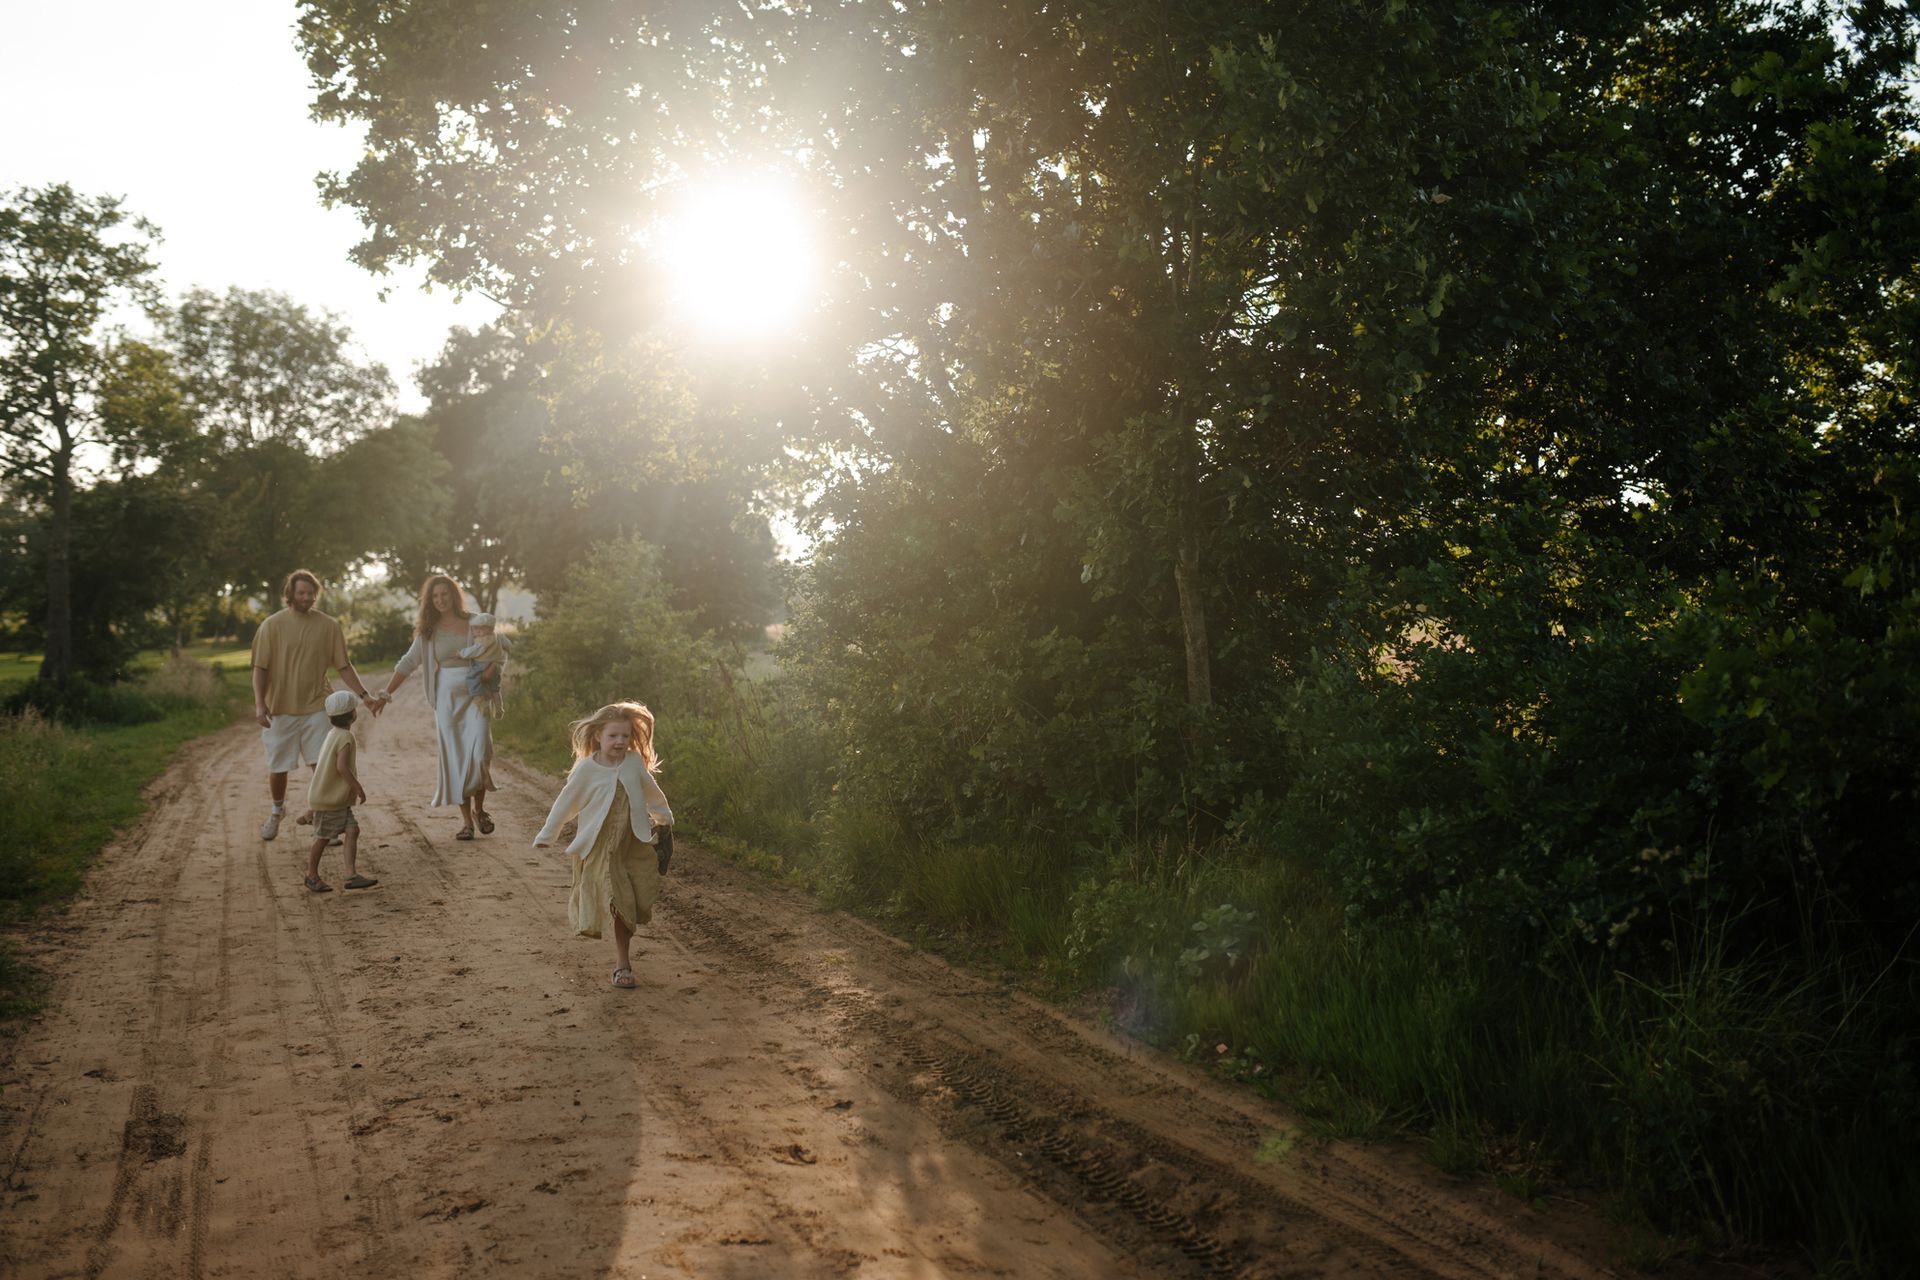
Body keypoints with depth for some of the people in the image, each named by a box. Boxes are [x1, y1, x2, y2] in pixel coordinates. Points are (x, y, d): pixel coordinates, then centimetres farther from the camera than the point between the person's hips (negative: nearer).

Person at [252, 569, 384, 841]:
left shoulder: (329, 626, 1)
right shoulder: (272, 625, -3)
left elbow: (343, 666, 5)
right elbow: (260, 668, -3)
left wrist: (364, 695, -3)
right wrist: (259, 703, -14)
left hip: (316, 708, 0)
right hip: (280, 709, 0)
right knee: (277, 768, 11)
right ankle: (277, 812, 36)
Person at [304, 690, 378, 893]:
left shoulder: (332, 735, 11)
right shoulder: (346, 737, -19)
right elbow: (342, 766, -28)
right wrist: (358, 787, -22)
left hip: (338, 799, 9)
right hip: (329, 799, -9)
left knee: (352, 830, -1)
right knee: (323, 837, 5)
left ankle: (352, 875, -8)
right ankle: (312, 876, 20)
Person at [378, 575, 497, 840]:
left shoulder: (474, 624, 3)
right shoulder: (428, 631, 7)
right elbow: (408, 663, 10)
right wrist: (386, 693, 4)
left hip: (475, 697, -2)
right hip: (447, 699, 2)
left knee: (479, 753, -14)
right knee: (455, 759, 1)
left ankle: (479, 808, 8)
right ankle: (466, 820, 7)